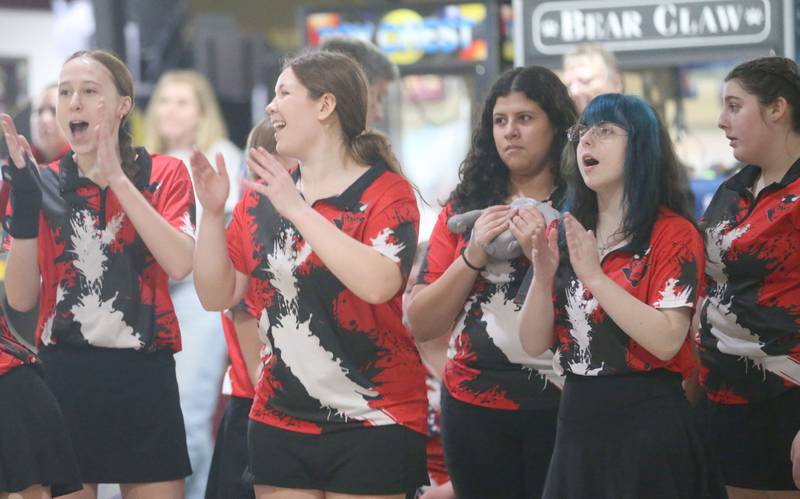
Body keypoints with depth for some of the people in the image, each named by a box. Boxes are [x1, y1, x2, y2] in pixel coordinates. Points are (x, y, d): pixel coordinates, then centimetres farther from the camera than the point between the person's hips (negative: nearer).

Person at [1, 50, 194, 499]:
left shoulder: (165, 174, 2)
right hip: (64, 375, 1)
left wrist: (117, 179, -17)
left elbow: (180, 264, -16)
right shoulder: (44, 184, 6)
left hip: (144, 376, -1)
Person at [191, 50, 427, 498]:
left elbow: (379, 284, -24)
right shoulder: (261, 197, 9)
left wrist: (297, 209, -22)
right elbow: (218, 296, 9)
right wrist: (212, 212, -4)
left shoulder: (387, 192, -6)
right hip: (279, 423, 5)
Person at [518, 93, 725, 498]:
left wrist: (594, 276, -23)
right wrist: (543, 276, -12)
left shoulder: (673, 233, -6)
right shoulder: (566, 235, 11)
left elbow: (667, 340, -19)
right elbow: (534, 343, 6)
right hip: (577, 423, 5)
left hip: (646, 423, -5)